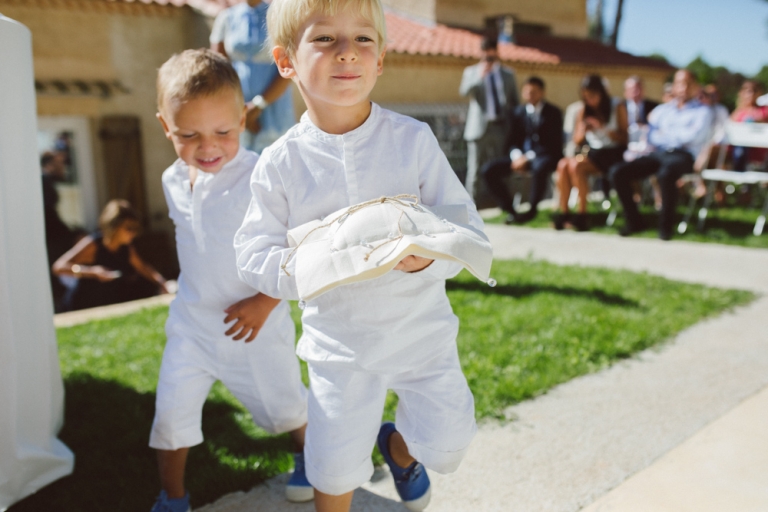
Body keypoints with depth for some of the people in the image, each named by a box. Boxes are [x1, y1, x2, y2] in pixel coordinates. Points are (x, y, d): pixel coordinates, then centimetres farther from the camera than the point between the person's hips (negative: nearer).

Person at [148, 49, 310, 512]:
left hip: (254, 321, -4)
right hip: (192, 320, 5)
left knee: (284, 403, 15)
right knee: (171, 411, 4)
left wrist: (266, 301, -21)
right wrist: (194, 293, 12)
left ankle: (308, 455, 47)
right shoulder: (173, 180, -1)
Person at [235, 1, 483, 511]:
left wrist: (428, 257, -29)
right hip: (339, 340, 0)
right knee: (334, 466, 7)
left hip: (420, 327, 1)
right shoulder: (280, 163, -9)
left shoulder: (413, 138, -9)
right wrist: (295, 268, -26)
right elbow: (253, 252, -5)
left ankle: (397, 448, 46)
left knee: (448, 441, 10)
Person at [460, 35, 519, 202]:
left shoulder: (508, 74, 16)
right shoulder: (471, 71, 9)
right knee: (475, 169, -5)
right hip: (479, 128, -2)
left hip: (502, 127, 2)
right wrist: (479, 76, -19)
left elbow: (515, 101, 18)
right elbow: (464, 91, -8)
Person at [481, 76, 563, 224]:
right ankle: (510, 210, -7)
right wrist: (516, 155, -13)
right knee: (488, 170, -15)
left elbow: (553, 143, -10)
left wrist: (528, 157, -19)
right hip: (522, 155, 5)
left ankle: (532, 209, -20)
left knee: (539, 167, -42)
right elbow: (512, 140, 11)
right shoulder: (519, 111, 11)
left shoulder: (553, 112, -2)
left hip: (545, 156, -5)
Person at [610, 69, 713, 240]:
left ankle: (665, 224, -21)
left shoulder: (702, 111, 14)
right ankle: (633, 221, -8)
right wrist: (678, 136, -3)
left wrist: (666, 133, 6)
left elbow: (693, 135, -4)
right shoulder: (661, 110, 26)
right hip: (658, 154, 5)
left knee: (666, 173, -41)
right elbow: (652, 137, 13)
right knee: (618, 172, -19)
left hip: (683, 155, -4)